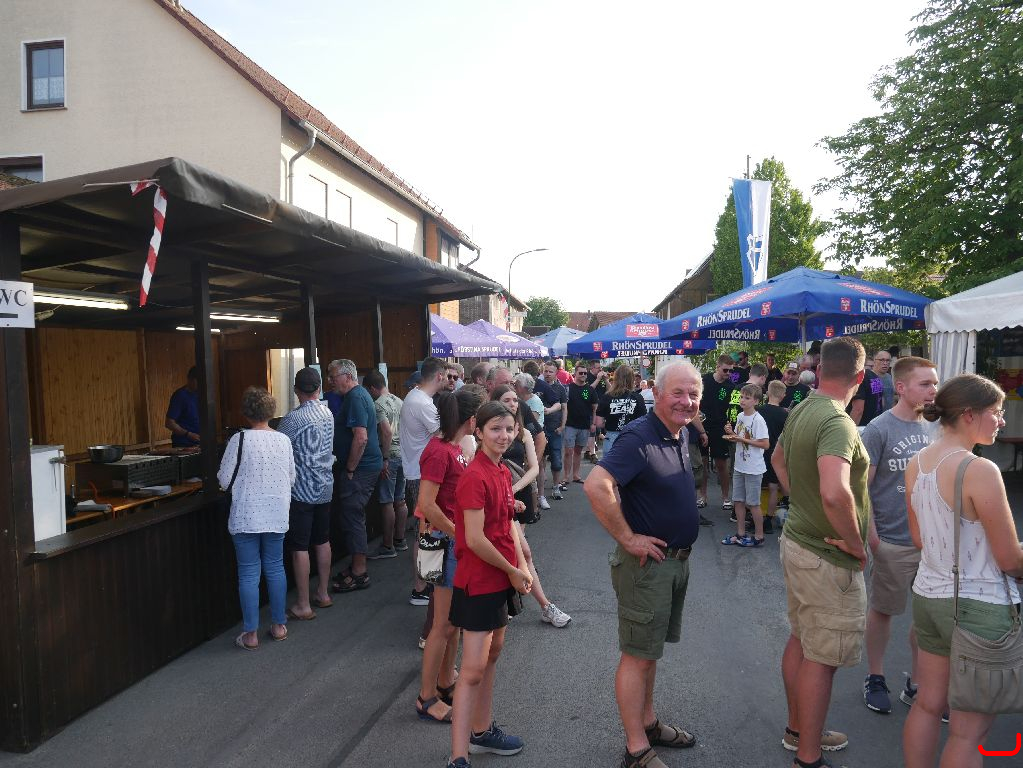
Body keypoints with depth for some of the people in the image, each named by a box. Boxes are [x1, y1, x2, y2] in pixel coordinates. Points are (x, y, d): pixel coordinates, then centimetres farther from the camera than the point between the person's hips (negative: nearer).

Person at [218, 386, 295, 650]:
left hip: (246, 518, -3)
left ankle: (251, 634, 12)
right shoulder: (284, 440, 0)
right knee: (275, 568, 15)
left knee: (249, 573, 5)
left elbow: (224, 480, -7)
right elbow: (291, 479, 9)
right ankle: (278, 625, 24)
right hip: (277, 516, 3)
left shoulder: (240, 440, -11)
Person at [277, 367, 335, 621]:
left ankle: (303, 606, 4)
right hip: (325, 487, 7)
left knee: (299, 548, -1)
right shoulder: (328, 413, 5)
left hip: (302, 490, -7)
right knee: (322, 541, 16)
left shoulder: (294, 419, -16)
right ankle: (323, 594, 26)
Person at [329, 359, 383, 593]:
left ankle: (359, 574, 5)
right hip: (366, 466, 10)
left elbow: (361, 438, -25)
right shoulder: (358, 394, 15)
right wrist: (349, 467, 19)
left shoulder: (355, 398, -17)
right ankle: (357, 567, 27)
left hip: (359, 469, -10)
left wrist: (350, 469, -19)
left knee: (353, 517, -3)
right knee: (353, 516, 17)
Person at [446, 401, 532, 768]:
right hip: (479, 583, -9)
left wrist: (522, 567, 2)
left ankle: (482, 731, 37)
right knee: (473, 670, -4)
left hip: (502, 579, 9)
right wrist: (512, 571, -12)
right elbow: (475, 539, -24)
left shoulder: (503, 472, 6)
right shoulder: (475, 477, -21)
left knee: (492, 654, 20)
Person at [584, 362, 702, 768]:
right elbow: (596, 486, -36)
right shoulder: (638, 437, -23)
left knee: (651, 648, 21)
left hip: (677, 561, 9)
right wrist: (628, 538, -26)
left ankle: (648, 723, 37)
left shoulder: (680, 435, 5)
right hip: (646, 563, -9)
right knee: (638, 655, 3)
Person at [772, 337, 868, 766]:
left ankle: (798, 729, 39)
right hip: (829, 558, -9)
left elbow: (779, 460, 22)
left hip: (796, 540, 9)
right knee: (822, 658, 4)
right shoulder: (838, 423, -25)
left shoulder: (800, 412, 4)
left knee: (800, 641, 21)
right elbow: (835, 493, -40)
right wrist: (855, 543, -24)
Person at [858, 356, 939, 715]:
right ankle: (875, 678, 29)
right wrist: (872, 537, -16)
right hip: (893, 541, -5)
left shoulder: (931, 429, 4)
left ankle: (917, 683, 31)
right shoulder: (878, 429, -13)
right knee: (882, 610, 10)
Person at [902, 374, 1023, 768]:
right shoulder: (980, 470, -23)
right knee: (968, 729, 8)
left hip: (928, 596, 7)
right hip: (979, 606, -7)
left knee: (927, 706, 20)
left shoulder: (916, 463, 1)